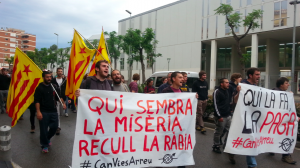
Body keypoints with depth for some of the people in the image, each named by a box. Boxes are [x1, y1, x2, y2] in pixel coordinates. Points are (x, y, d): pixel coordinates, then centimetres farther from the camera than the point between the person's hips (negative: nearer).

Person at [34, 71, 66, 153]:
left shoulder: (54, 86, 9)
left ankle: (48, 138, 36)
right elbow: (37, 101, -10)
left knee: (54, 127, 6)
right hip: (43, 112, -4)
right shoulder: (39, 88, -4)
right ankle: (44, 145, 18)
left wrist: (63, 103, -2)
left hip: (53, 111, 4)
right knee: (44, 129, 2)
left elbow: (58, 97, 15)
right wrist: (38, 112, -19)